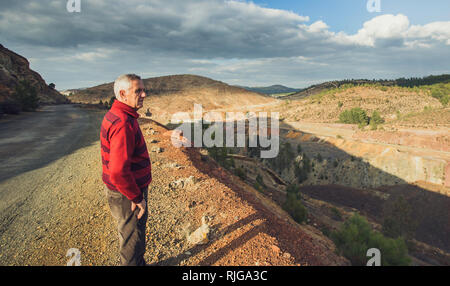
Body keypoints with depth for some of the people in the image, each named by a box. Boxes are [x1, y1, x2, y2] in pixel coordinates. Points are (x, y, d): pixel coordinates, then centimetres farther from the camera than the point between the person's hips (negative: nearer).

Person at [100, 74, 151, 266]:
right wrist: (137, 198, -20)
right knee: (133, 242, 10)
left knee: (129, 234, 28)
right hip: (127, 196, -10)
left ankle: (137, 262, 49)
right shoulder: (123, 124, -28)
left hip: (123, 190, 10)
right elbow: (118, 172, -34)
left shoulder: (114, 115, 5)